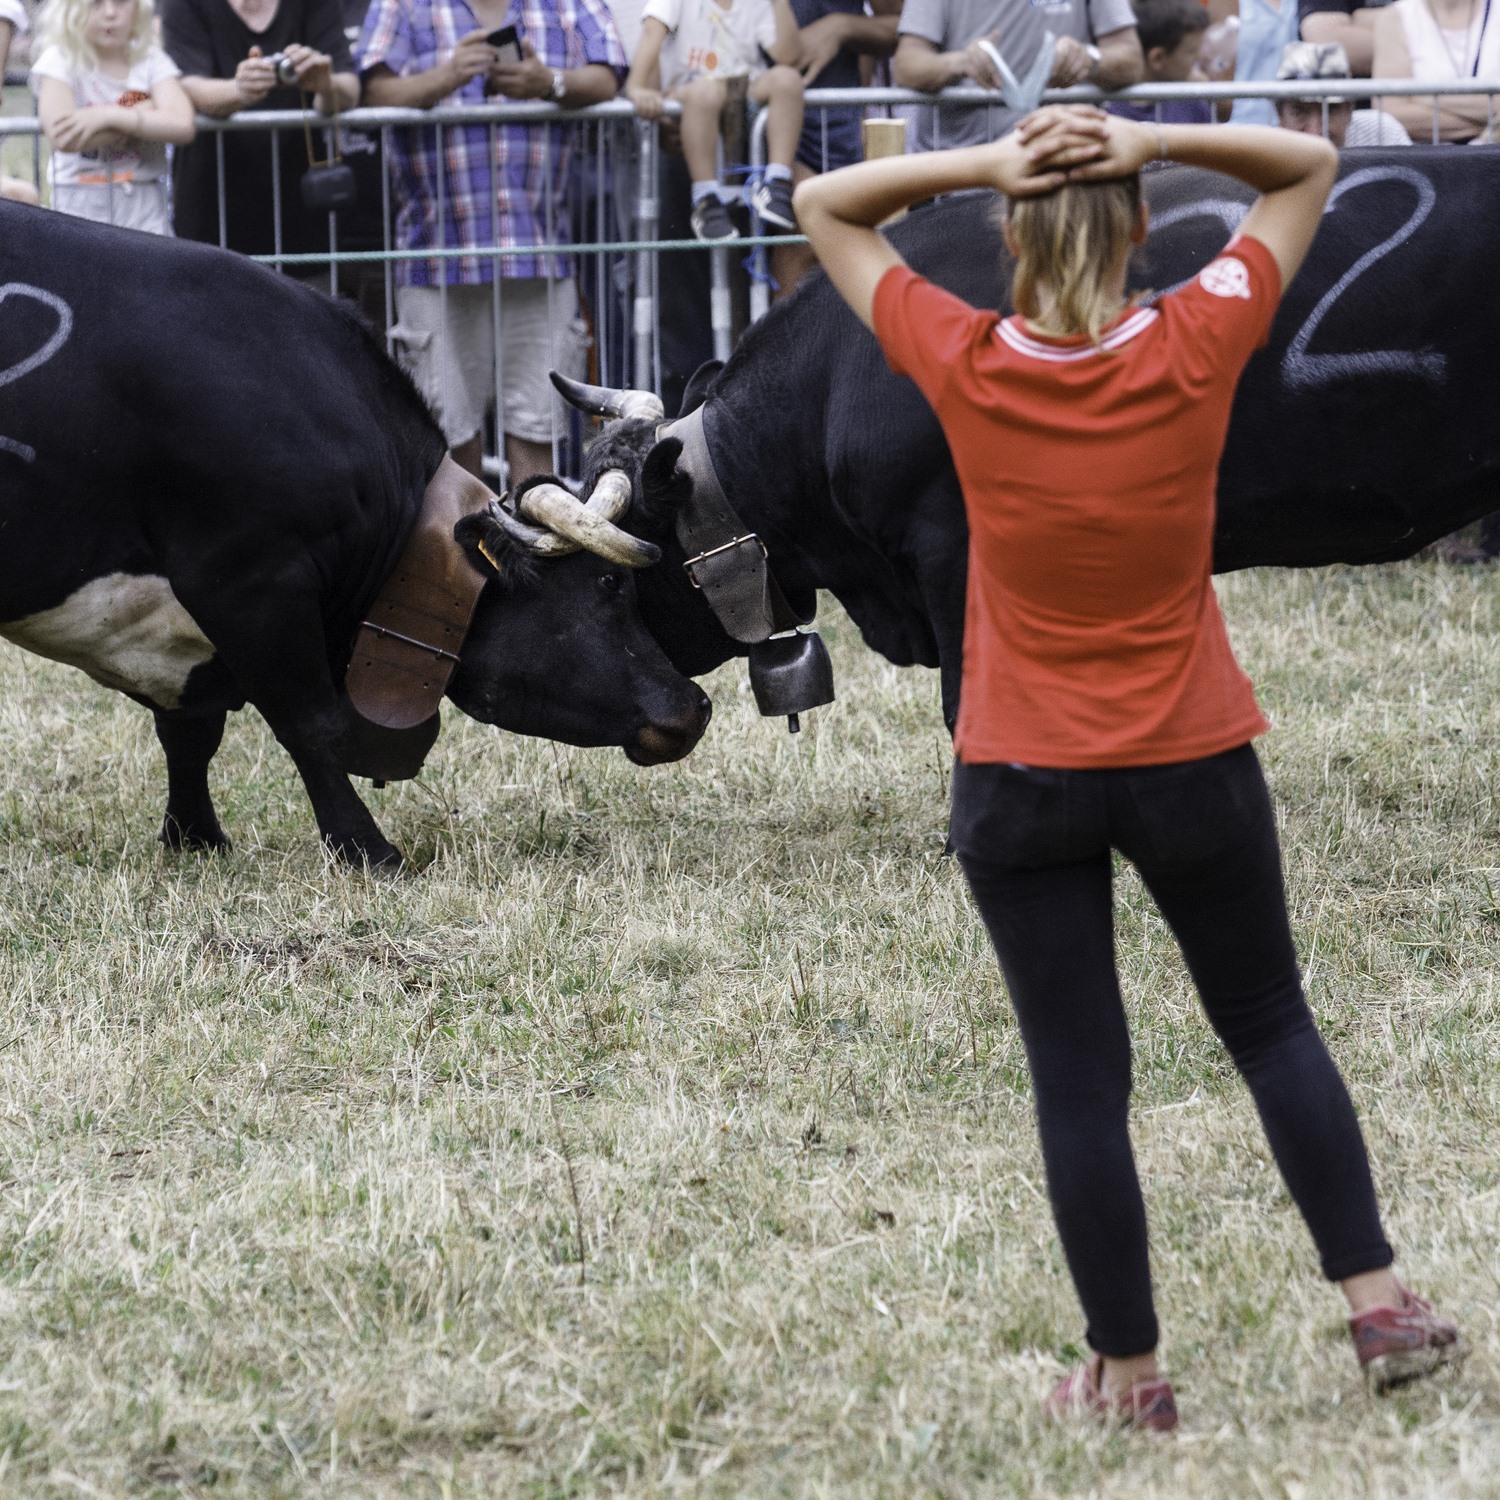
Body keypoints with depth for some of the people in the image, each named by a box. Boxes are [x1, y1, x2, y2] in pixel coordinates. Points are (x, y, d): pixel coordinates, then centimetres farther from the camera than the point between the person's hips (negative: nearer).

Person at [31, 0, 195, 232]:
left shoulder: (151, 60, 5)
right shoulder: (59, 60, -2)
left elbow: (181, 126, -12)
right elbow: (63, 137, -20)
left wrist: (108, 116, -21)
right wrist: (144, 113, -13)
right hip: (82, 203, -2)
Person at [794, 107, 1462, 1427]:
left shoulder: (964, 367, -13)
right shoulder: (1195, 349, -12)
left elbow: (822, 204, 1)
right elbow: (1310, 168, 2)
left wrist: (980, 162, -14)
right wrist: (1149, 140, -14)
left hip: (1019, 782, -1)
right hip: (1194, 764, 1)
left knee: (1079, 1080, 6)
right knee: (1272, 1029, 19)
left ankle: (1128, 1370, 12)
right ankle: (1379, 1302, 17)